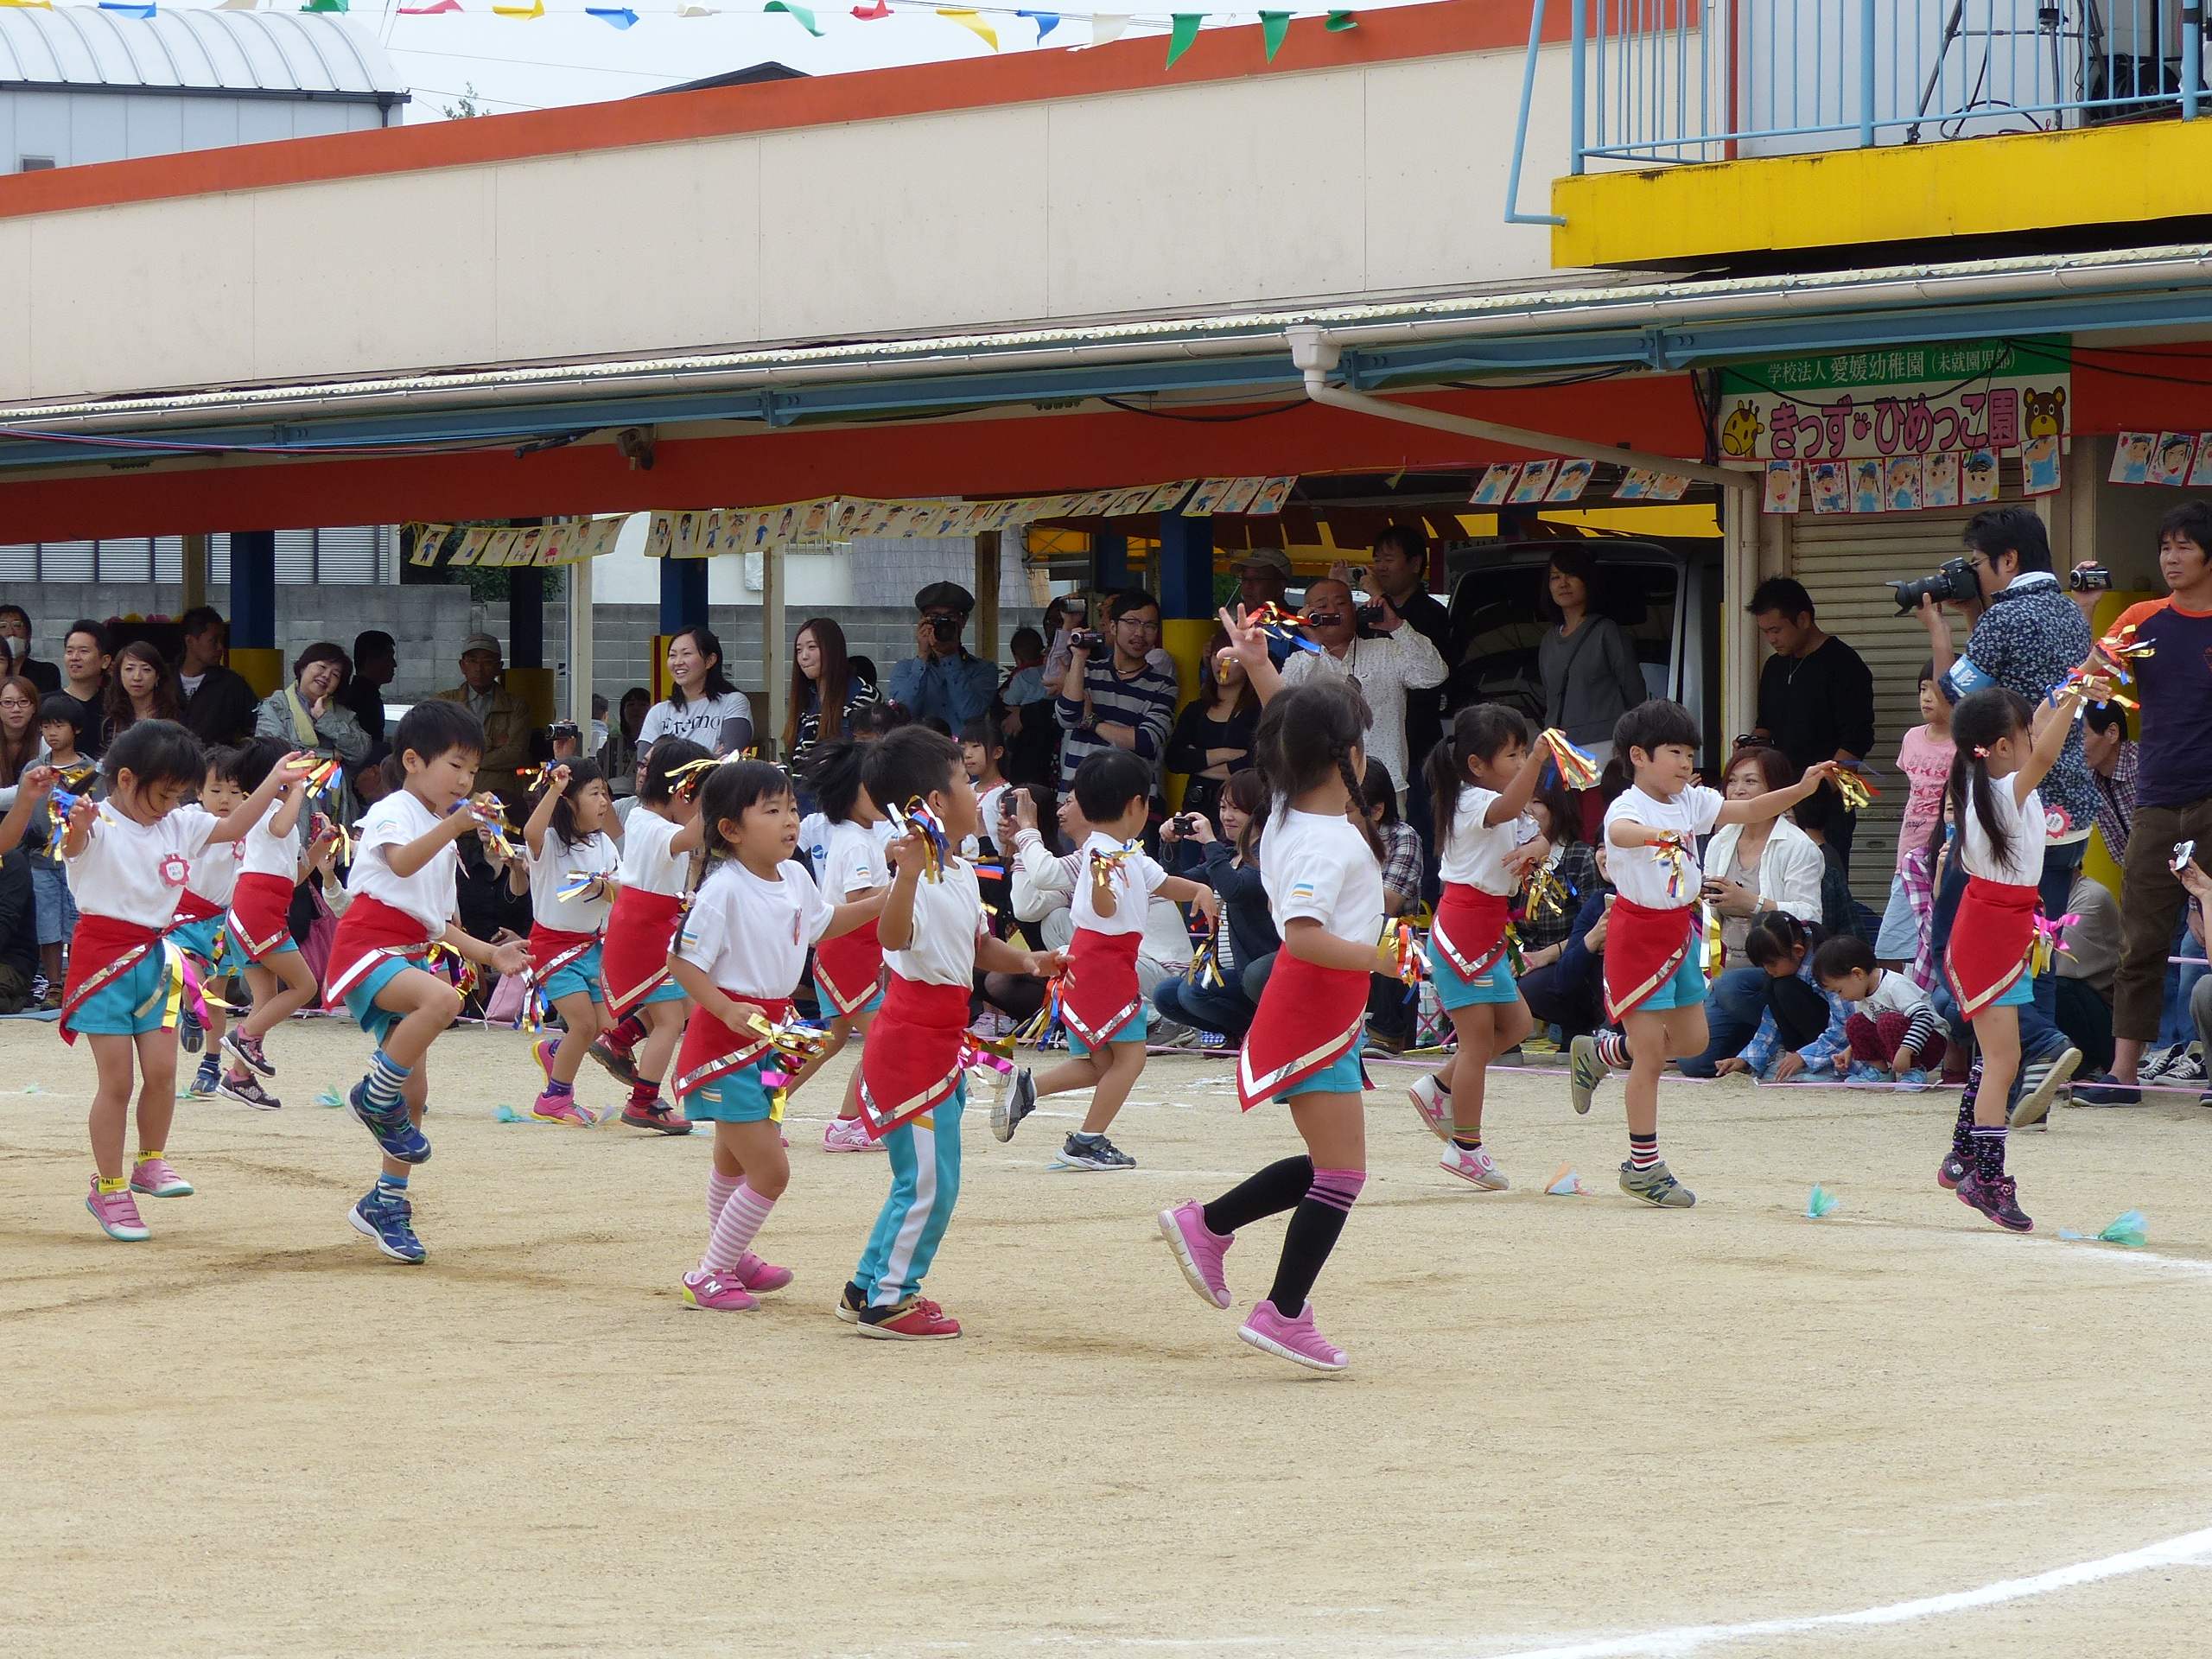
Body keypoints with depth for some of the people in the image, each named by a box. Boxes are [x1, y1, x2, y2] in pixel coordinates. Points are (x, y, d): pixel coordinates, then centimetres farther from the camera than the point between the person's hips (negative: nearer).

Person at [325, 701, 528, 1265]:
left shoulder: (442, 836, 23)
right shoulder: (392, 813, -6)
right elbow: (402, 861, -30)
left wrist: (487, 954, 17)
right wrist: (451, 826, -44)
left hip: (410, 958, 9)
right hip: (368, 949, -9)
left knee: (413, 1095, 6)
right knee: (443, 999, -37)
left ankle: (386, 1205, 16)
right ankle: (375, 1097, -20)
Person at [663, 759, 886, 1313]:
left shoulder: (795, 878, 1)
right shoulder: (723, 889, -24)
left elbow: (822, 922, 22)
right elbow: (682, 961, -24)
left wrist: (886, 901, 11)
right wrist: (729, 1011, -35)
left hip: (768, 1035, 9)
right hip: (726, 1038, -9)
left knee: (734, 1159, 28)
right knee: (770, 1170, -12)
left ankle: (728, 1256, 47)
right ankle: (708, 1276, 1)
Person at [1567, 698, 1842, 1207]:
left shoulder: (1691, 802, 5)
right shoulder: (1629, 807, -18)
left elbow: (1750, 811, 1)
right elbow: (1620, 832, -41)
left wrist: (1800, 789, -14)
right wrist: (1656, 833, -63)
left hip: (1680, 932, 8)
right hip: (1638, 933, -8)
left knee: (1691, 1041, 13)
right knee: (1651, 1054, -4)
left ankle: (1598, 1054, 36)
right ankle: (1644, 1166, 5)